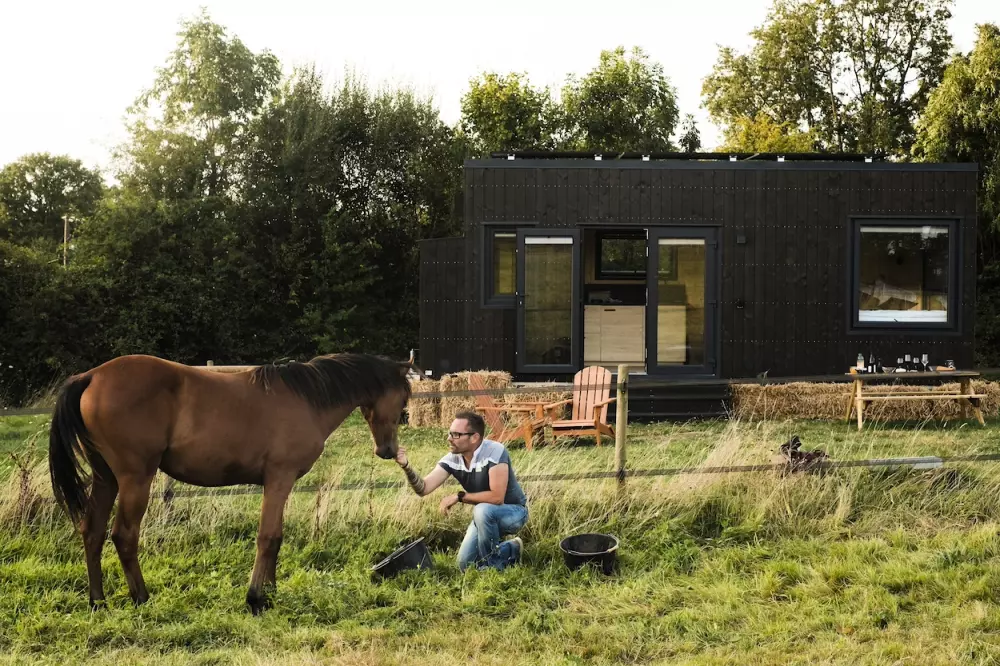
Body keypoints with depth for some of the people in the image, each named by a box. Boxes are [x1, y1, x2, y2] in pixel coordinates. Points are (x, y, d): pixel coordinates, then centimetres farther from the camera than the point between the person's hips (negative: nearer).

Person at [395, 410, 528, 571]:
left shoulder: (494, 452, -31)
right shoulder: (452, 459, -12)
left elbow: (497, 497, -36)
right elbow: (423, 488, -19)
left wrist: (459, 497, -29)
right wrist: (406, 466, -37)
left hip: (513, 511, -7)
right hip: (485, 516, 7)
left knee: (483, 510, -37)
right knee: (466, 565, 1)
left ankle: (490, 564, -14)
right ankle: (511, 549, 23)